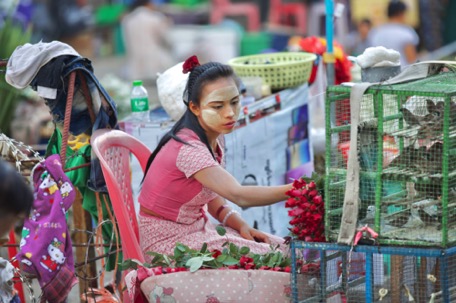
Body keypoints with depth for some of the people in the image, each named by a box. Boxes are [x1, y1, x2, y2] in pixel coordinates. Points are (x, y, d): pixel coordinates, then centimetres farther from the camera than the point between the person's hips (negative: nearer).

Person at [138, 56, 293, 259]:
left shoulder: (214, 138, 2)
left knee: (282, 248, -3)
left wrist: (239, 225, -8)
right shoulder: (188, 148, -28)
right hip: (168, 241, -9)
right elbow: (238, 195, -38)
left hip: (197, 227, 9)